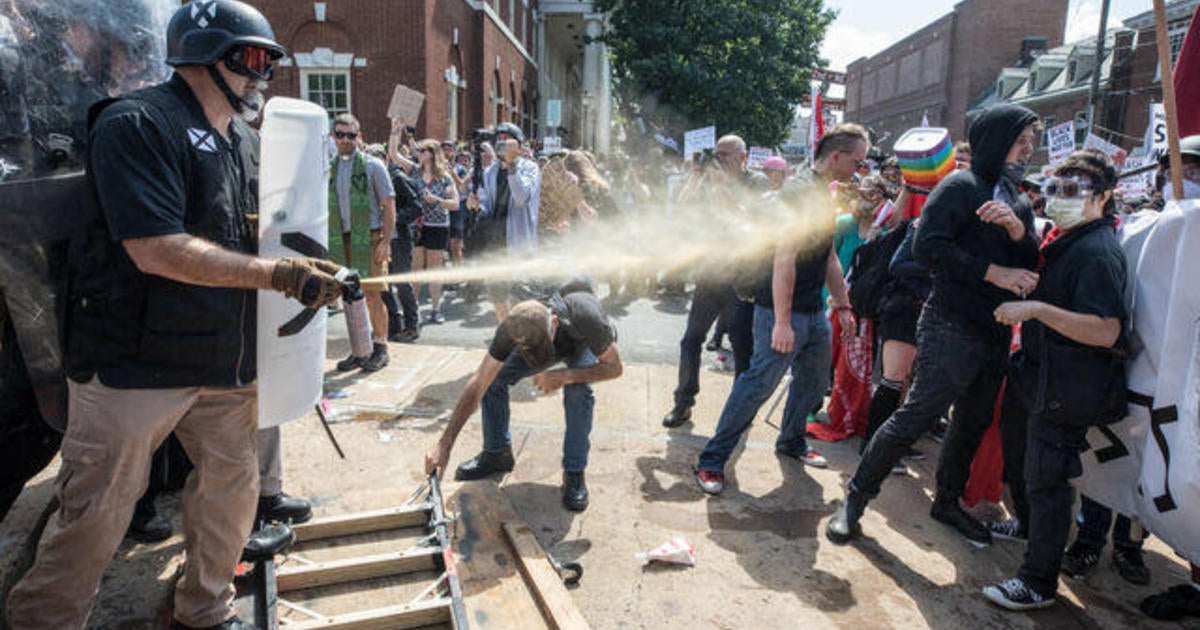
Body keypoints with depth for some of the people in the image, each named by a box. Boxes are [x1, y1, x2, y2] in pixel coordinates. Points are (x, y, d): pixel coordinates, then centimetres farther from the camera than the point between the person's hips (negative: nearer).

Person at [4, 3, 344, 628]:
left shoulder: (243, 140, 12)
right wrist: (279, 273, -24)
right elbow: (156, 248, -23)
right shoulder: (137, 123, -13)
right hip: (135, 363, -7)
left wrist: (304, 274, 0)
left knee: (231, 490, 15)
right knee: (96, 512, 4)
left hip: (225, 360, 8)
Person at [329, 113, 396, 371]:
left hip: (369, 238, -5)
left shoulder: (372, 165, -2)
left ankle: (380, 347, 10)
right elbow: (326, 209, 16)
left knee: (372, 295, -3)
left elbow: (389, 206, -4)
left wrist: (386, 241, -12)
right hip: (341, 241, 5)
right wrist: (326, 240, 8)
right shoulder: (329, 169, 12)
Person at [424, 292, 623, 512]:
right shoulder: (512, 328, -37)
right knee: (493, 379, -16)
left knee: (578, 390, -33)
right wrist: (444, 445, -34)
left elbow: (614, 367, -28)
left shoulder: (586, 317, -45)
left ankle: (574, 471, -13)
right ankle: (497, 453, 6)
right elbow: (477, 385, -33)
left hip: (583, 343, -2)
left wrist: (564, 376, -39)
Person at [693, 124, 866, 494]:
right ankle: (712, 460, -1)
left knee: (814, 383, 18)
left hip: (815, 311, 10)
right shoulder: (800, 193, -17)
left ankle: (791, 442, 39)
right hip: (784, 311, -10)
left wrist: (843, 305, 22)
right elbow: (785, 258, -24)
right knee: (759, 383, -10)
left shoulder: (826, 197, 14)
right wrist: (782, 321, -27)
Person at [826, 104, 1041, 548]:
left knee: (974, 423, 16)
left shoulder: (1020, 203, 17)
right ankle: (855, 500, 0)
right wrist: (994, 272, -18)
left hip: (996, 335, 8)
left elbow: (1033, 266, 9)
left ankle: (947, 502, 33)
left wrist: (1018, 229, -10)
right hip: (951, 327, -8)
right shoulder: (960, 186, -6)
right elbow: (928, 247, -19)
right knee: (916, 417, -11)